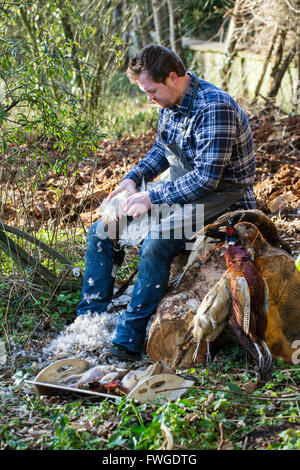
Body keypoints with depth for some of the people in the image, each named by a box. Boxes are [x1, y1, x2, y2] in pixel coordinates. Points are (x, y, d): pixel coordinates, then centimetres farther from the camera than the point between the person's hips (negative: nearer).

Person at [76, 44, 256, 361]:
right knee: (99, 232, 1)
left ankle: (128, 340, -23)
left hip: (221, 199, -9)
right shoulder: (170, 104, 4)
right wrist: (134, 177, 4)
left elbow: (206, 178, -28)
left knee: (155, 244, -34)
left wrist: (151, 197, -25)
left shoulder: (214, 108, -24)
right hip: (180, 192, 9)